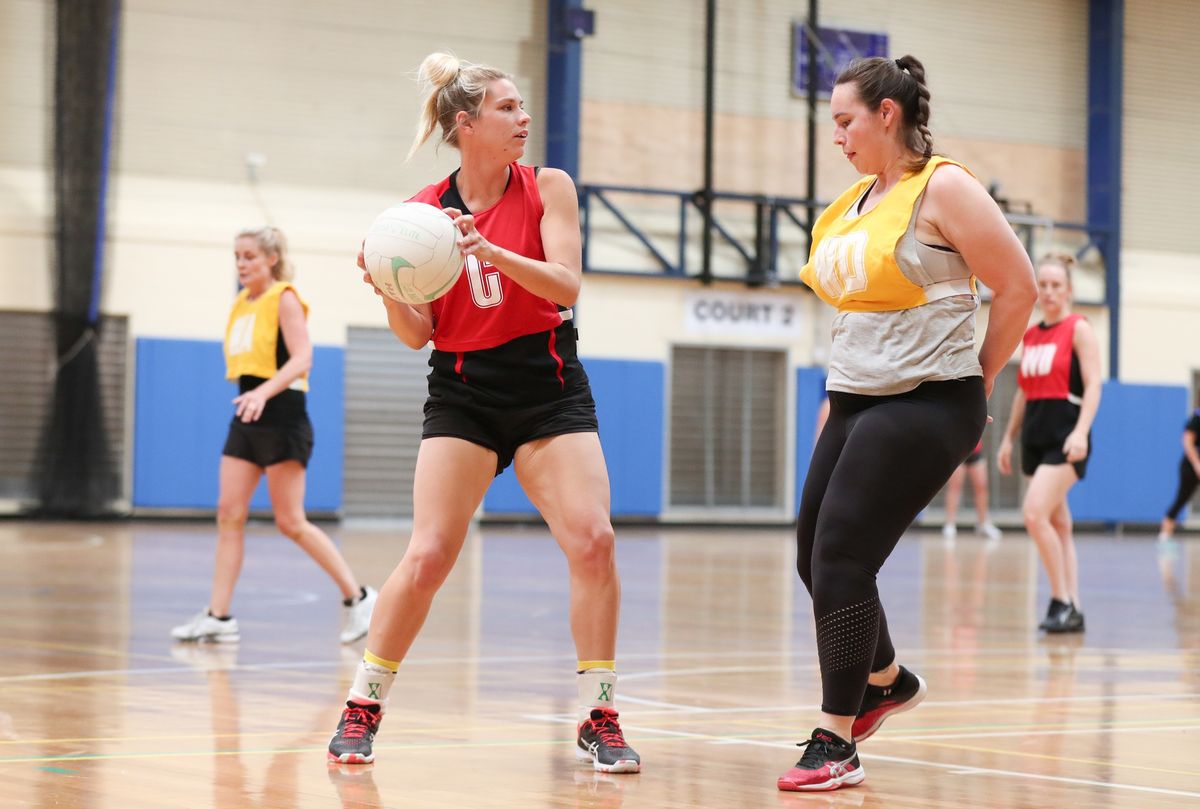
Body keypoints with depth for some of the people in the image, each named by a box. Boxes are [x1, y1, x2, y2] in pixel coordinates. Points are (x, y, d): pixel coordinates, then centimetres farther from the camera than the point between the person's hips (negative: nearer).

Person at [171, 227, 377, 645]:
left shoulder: (284, 300, -9)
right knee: (229, 514, -1)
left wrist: (264, 392, -35)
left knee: (291, 522, -5)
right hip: (247, 419, 8)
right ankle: (218, 616, 0)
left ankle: (358, 598, 6)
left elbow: (302, 359, -21)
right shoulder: (241, 303, 14)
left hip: (281, 417, -8)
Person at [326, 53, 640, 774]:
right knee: (428, 555, -11)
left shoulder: (547, 188, -2)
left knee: (593, 540, -14)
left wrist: (492, 252, -29)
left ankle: (599, 719, -2)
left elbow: (567, 285, -15)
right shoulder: (425, 211, -1)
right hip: (463, 391, 0)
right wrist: (388, 286, -19)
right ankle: (363, 707, 5)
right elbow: (417, 334, 1)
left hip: (548, 386, 0)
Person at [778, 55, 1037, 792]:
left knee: (841, 561, -13)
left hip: (923, 406, -8)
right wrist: (841, 386, 17)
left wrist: (978, 378, 0)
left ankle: (837, 745, -4)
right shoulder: (852, 204, 13)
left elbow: (1018, 288, -9)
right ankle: (889, 681, 37)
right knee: (816, 559, 11)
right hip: (855, 401, 8)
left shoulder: (941, 189, -10)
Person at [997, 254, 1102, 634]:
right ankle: (1072, 610, 11)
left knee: (1035, 513, -20)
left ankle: (1062, 602, -13)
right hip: (1036, 436, 7)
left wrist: (1080, 432, -24)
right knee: (1059, 524, 8)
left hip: (1065, 436, -7)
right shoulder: (1029, 336, 15)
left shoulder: (1078, 329, -4)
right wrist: (1008, 439, 18)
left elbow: (1092, 385, -12)